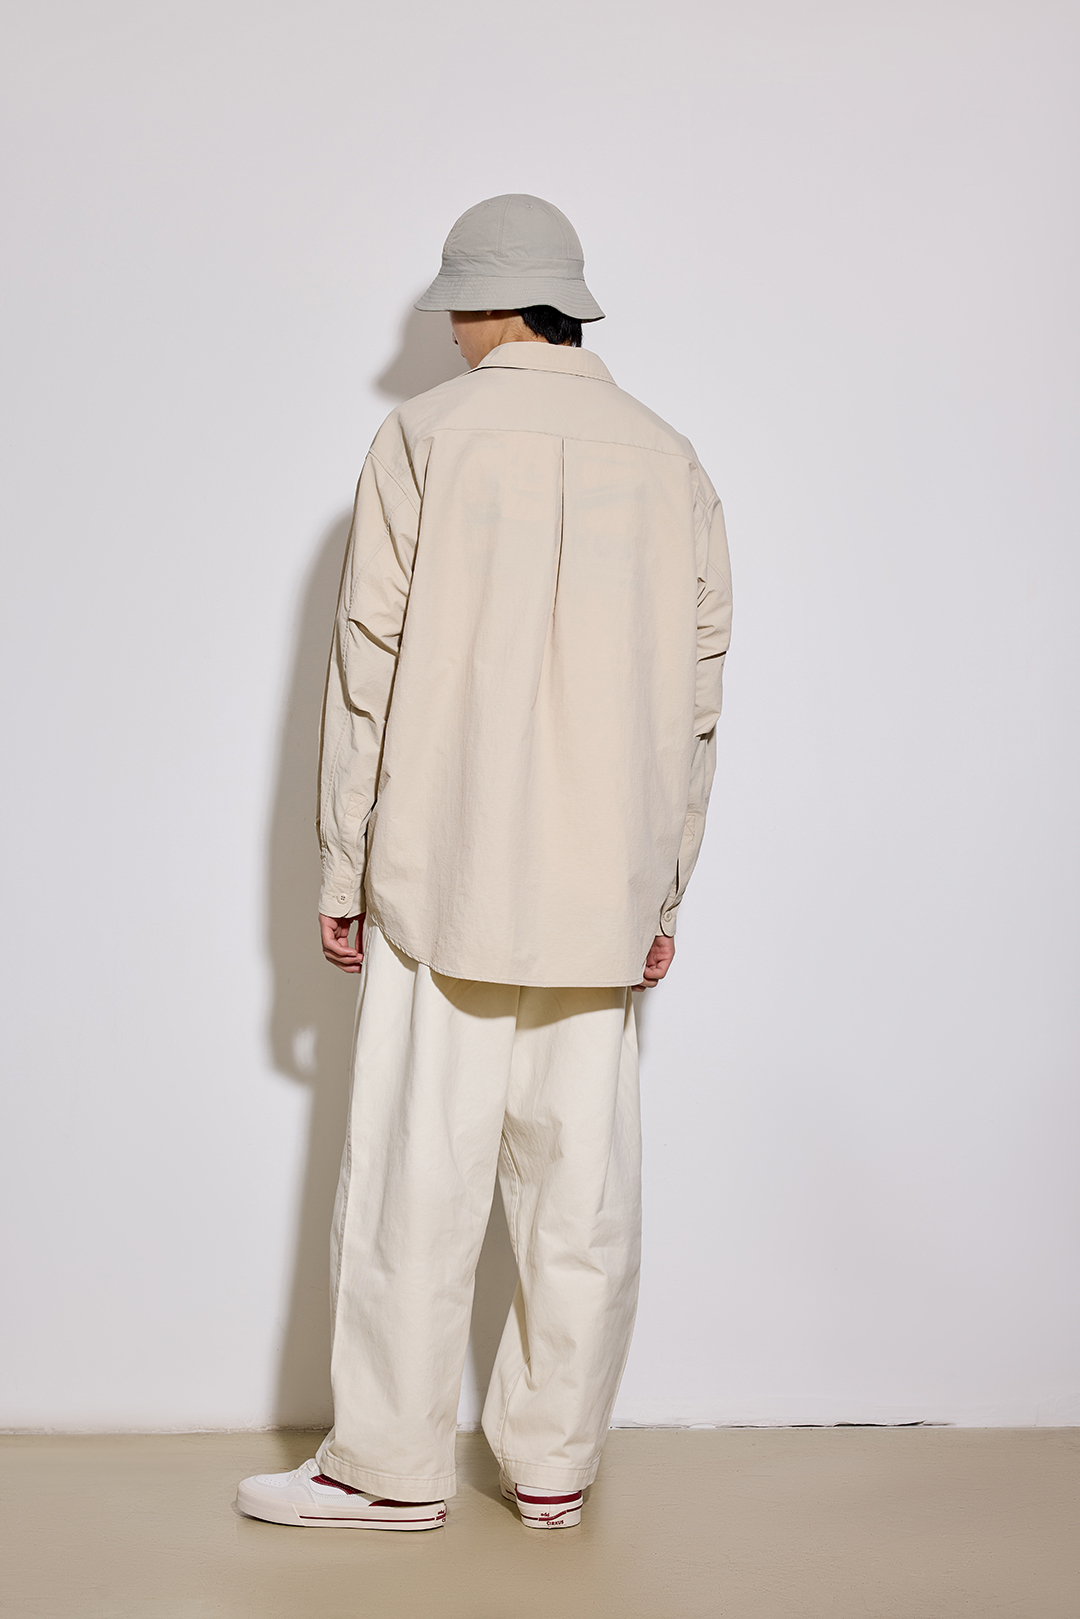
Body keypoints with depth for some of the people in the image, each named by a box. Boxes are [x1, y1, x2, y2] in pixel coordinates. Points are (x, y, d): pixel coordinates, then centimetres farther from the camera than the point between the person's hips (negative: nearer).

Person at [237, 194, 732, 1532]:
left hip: (444, 876, -3)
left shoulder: (425, 438, -2)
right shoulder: (668, 461, 8)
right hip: (605, 889, 4)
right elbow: (697, 696, 9)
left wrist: (341, 875, 3)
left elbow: (370, 669, -4)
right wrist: (663, 894, 15)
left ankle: (392, 1465, 13)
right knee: (581, 1182, 8)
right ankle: (554, 1463, 19)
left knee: (416, 1178, 3)